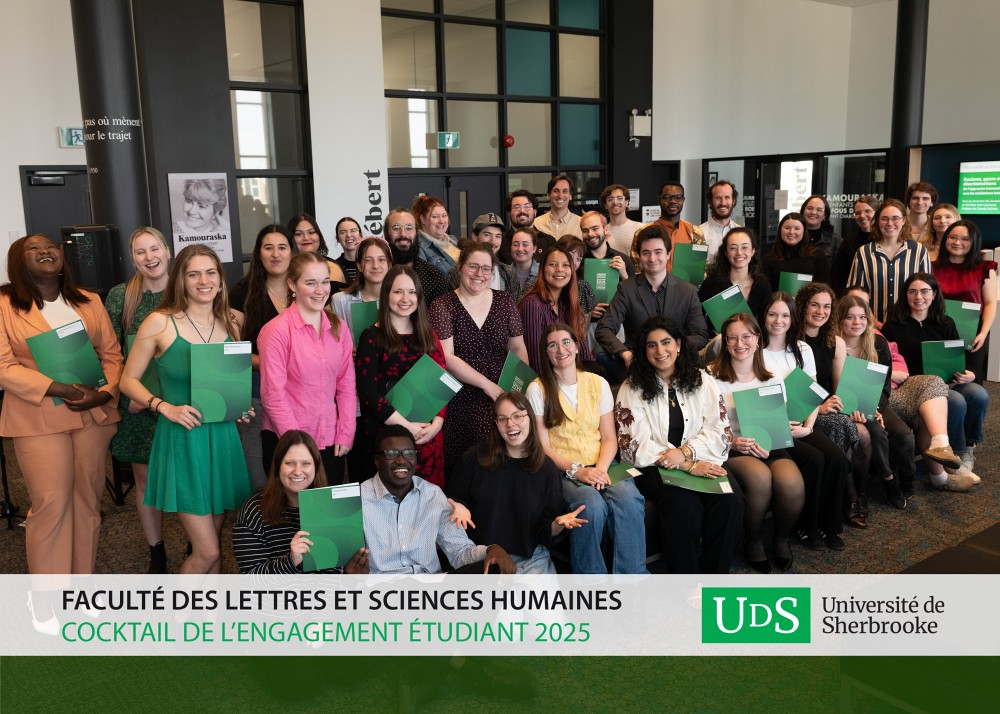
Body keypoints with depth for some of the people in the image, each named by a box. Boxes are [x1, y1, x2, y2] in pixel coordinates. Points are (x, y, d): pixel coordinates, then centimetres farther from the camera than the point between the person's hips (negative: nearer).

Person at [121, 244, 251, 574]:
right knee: (207, 551, -5)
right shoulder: (159, 322, -7)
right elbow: (129, 380, -2)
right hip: (182, 440, -4)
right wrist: (165, 407, -17)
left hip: (222, 438, 5)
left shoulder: (231, 325, 6)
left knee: (212, 546, 14)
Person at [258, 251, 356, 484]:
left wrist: (345, 434, 0)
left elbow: (347, 384, 7)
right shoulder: (276, 330, -10)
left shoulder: (338, 327, 6)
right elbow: (273, 394, -11)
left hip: (331, 442, 5)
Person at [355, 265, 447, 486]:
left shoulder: (428, 336, 11)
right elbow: (367, 391, -9)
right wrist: (407, 426, -13)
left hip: (427, 434, 4)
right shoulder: (372, 337, -2)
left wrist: (437, 422, -8)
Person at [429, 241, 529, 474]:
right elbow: (446, 357, -9)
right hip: (461, 402, -3)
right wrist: (488, 385, -13)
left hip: (503, 399, 3)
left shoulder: (504, 302, 9)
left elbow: (518, 348, 10)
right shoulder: (443, 306, -2)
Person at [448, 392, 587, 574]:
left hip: (531, 558, 1)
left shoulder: (546, 467, 2)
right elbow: (454, 499, 11)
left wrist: (559, 524, -16)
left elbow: (546, 531, 5)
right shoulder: (475, 457, 1)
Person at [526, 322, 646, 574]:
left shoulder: (598, 383, 12)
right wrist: (576, 470, -15)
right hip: (562, 470, -2)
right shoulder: (538, 389, 3)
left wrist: (601, 468, -12)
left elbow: (610, 438, 8)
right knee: (592, 505, -34)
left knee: (629, 499, -31)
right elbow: (543, 447, -1)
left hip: (600, 466, 3)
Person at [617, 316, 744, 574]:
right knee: (683, 504, -32)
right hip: (653, 466, -3)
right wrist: (689, 466, -16)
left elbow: (720, 432, 3)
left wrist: (685, 452, -17)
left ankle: (713, 575, -9)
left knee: (730, 500, -26)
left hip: (701, 461, 3)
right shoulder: (632, 389, 2)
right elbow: (635, 446, -7)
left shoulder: (702, 381, 11)